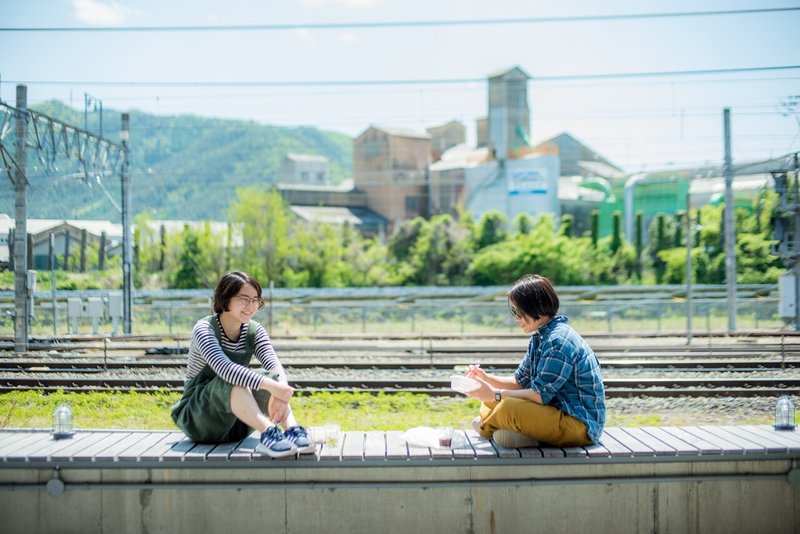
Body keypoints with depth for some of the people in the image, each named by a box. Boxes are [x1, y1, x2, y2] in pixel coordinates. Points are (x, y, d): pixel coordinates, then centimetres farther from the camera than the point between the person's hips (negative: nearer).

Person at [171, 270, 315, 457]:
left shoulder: (254, 331, 0)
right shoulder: (204, 329, -16)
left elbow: (274, 364, -18)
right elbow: (223, 367, -36)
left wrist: (281, 390, -42)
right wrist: (271, 387, -48)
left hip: (236, 426, 5)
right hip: (198, 419, -5)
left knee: (270, 377, -21)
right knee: (234, 380, -34)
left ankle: (292, 430, -41)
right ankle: (268, 433, -52)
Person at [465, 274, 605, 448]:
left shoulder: (558, 341, -21)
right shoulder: (540, 337, 10)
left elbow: (540, 395, -22)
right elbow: (521, 382, 13)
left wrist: (494, 394, -19)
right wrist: (487, 378, -2)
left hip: (580, 425, -10)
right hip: (557, 411, 10)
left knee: (508, 408, -27)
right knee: (492, 403, 12)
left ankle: (485, 427, 2)